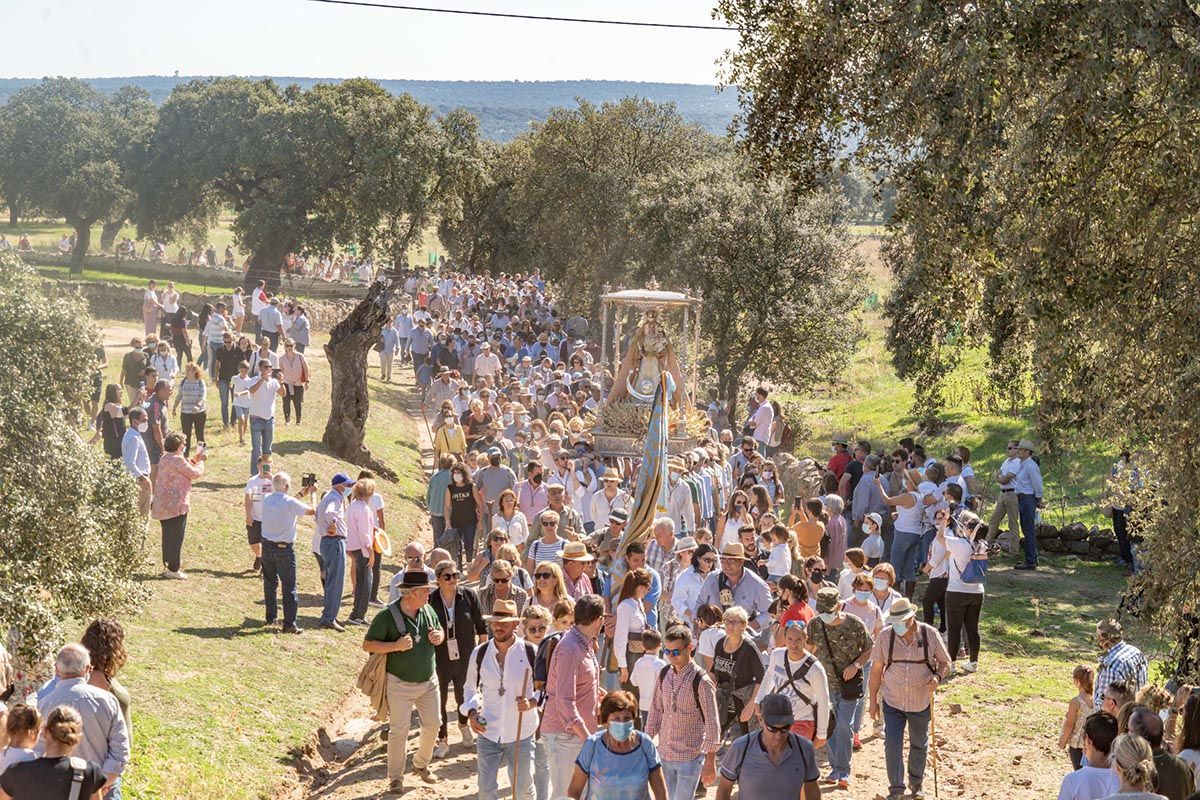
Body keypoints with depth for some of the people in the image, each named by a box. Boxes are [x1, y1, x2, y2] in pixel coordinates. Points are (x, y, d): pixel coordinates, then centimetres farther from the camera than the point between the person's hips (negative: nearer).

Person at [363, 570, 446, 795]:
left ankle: (421, 765, 36)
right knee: (399, 731, -2)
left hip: (428, 681, 6)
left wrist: (439, 636, -6)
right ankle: (395, 777, 11)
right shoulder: (388, 616, -17)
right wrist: (396, 645, -27)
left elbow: (440, 629, 19)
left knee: (432, 725, 13)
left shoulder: (427, 610, 1)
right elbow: (367, 644, -14)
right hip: (400, 684, -6)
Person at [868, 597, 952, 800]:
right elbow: (876, 669, -1)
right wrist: (873, 700, 1)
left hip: (921, 703, 0)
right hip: (892, 702, 0)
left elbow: (945, 663, -1)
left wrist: (937, 677, -23)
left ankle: (916, 783, 39)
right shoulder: (885, 637, -10)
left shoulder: (930, 634, -11)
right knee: (892, 745, -7)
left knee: (919, 745, 18)